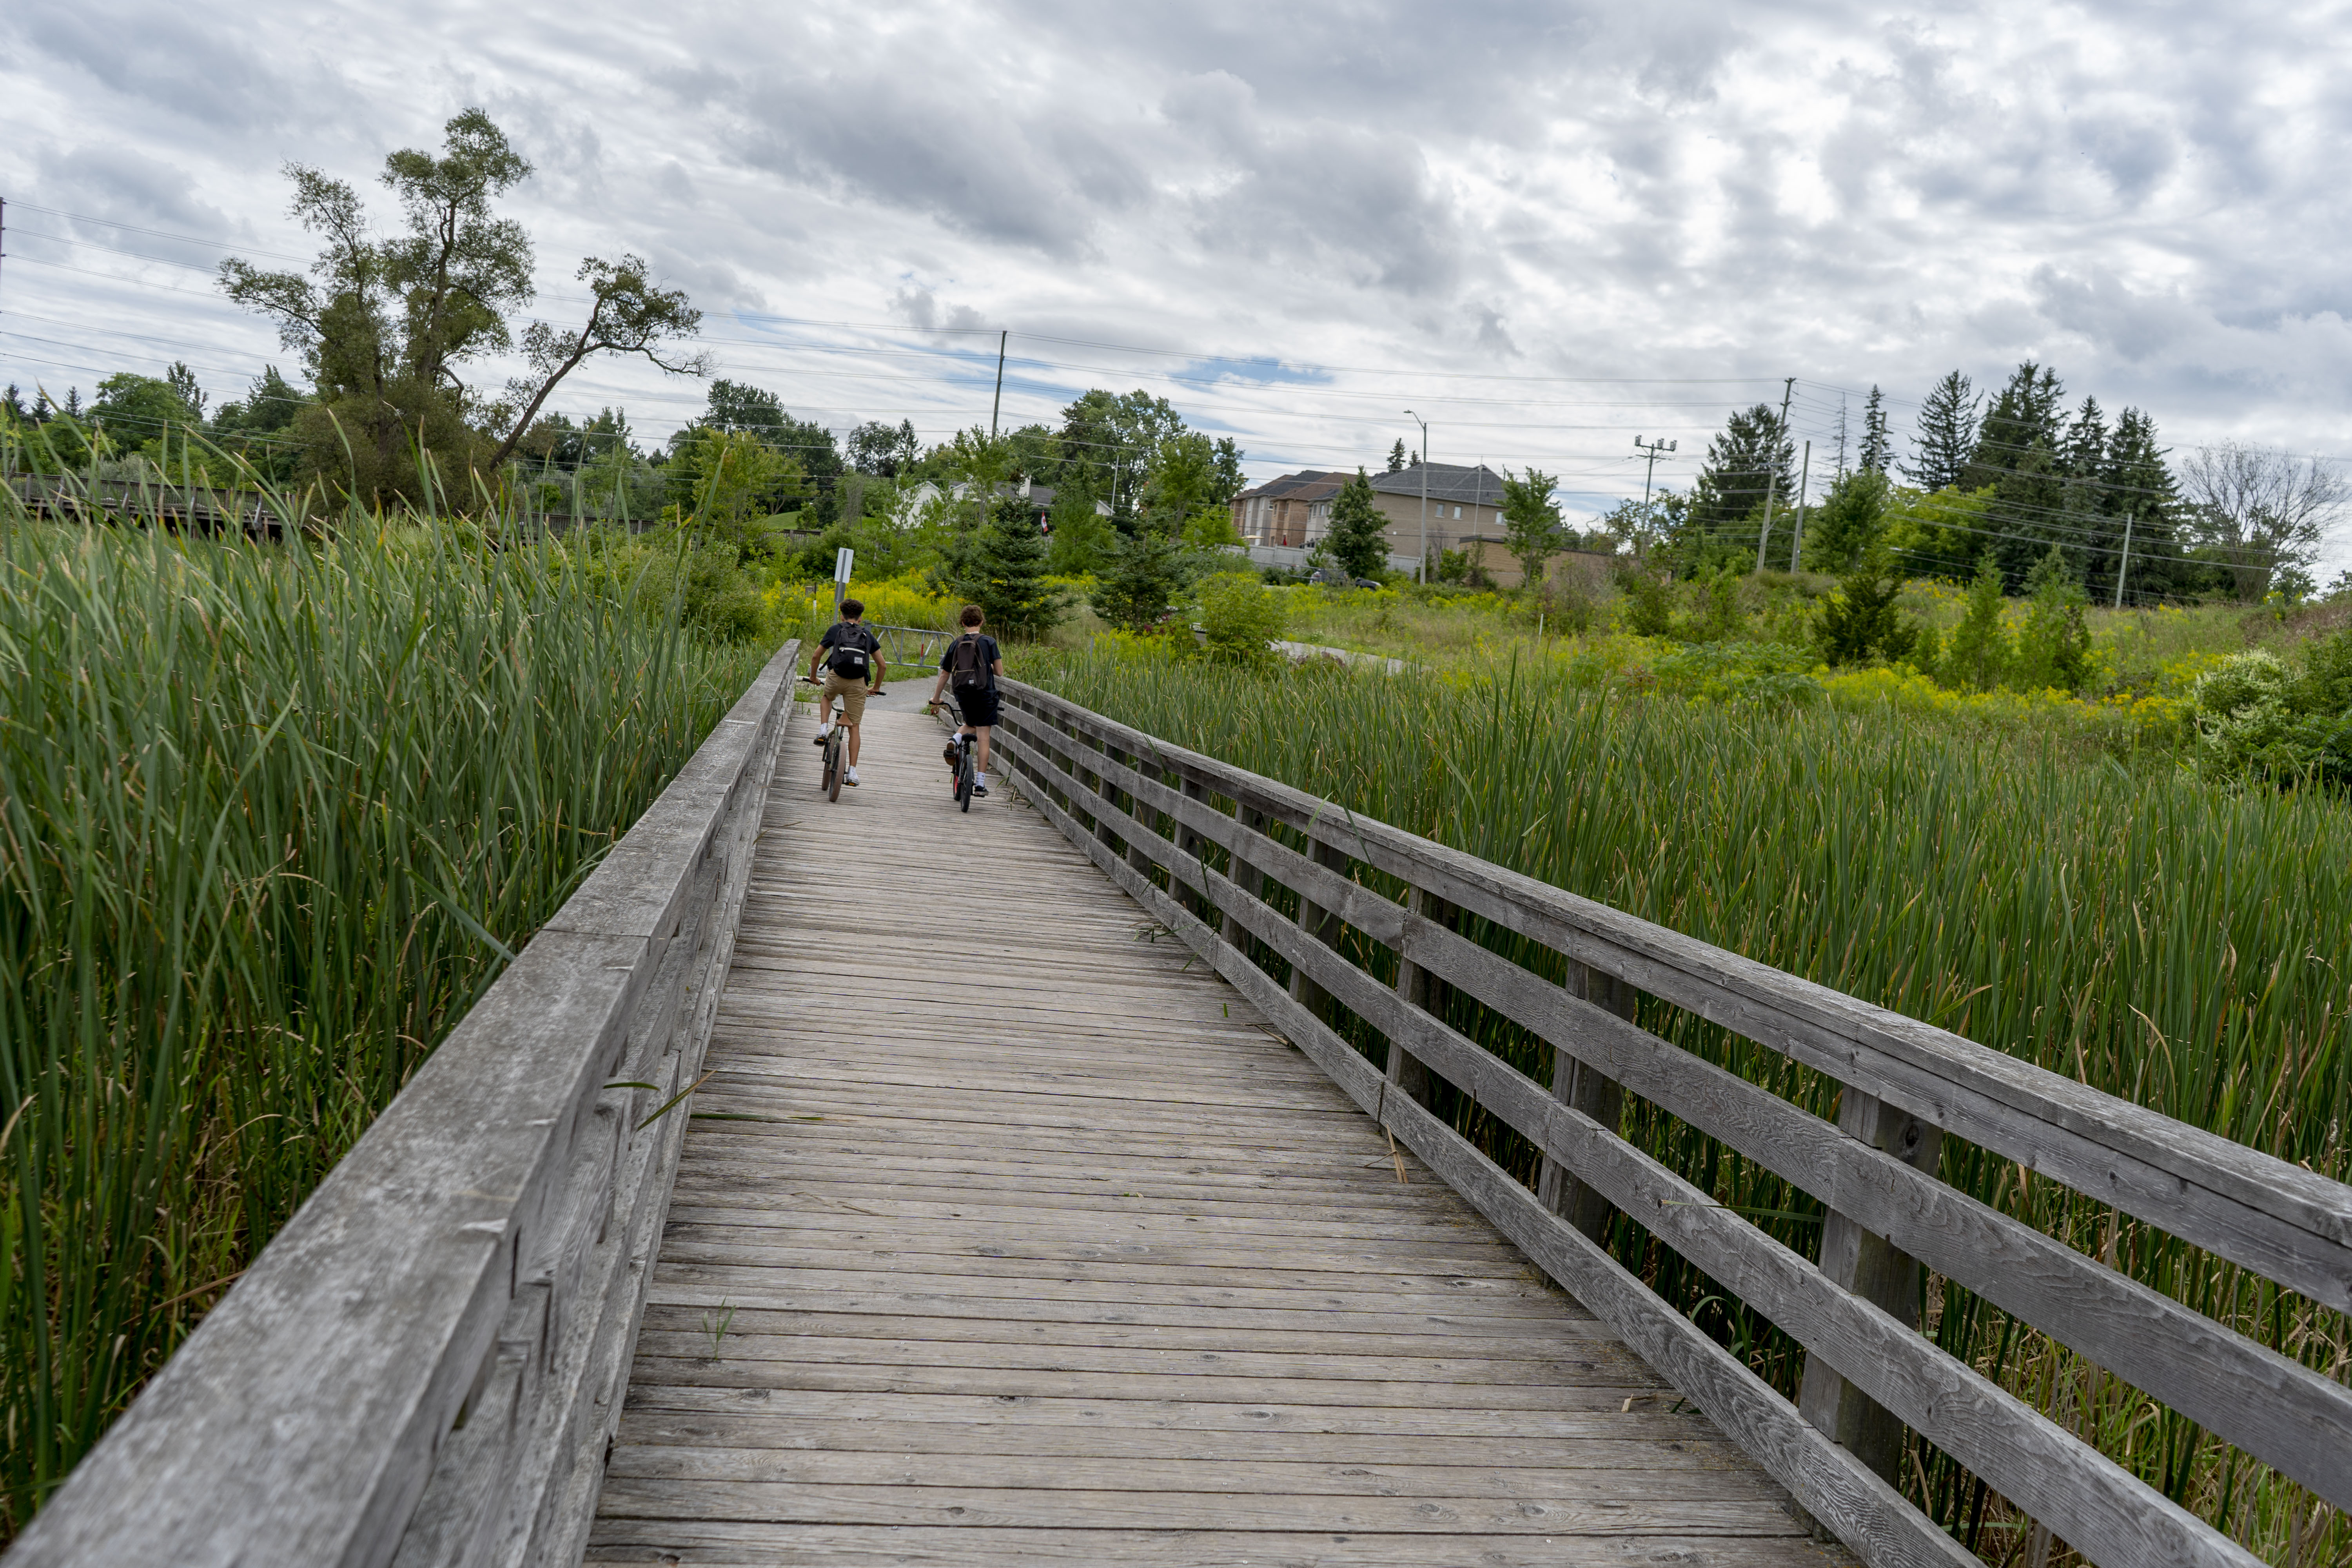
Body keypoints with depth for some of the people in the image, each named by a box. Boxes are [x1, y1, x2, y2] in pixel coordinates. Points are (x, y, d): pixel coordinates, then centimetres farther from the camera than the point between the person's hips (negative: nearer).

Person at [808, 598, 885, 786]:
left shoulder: (835, 629, 17)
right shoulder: (868, 635, 21)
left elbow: (817, 656, 18)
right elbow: (881, 665, 21)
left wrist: (813, 677, 35)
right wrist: (876, 688, 35)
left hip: (836, 677, -1)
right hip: (858, 683, 1)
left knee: (826, 697, 36)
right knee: (854, 727, 9)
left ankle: (823, 730, 16)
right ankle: (853, 772, 4)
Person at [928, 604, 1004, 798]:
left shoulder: (956, 644, 5)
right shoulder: (988, 642, -4)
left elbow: (944, 675, 11)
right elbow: (1000, 672, -4)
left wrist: (935, 699, 23)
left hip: (962, 695, 3)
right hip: (985, 694, -3)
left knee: (971, 725, 29)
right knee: (983, 737, 2)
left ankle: (955, 742, -3)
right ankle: (980, 783, -2)